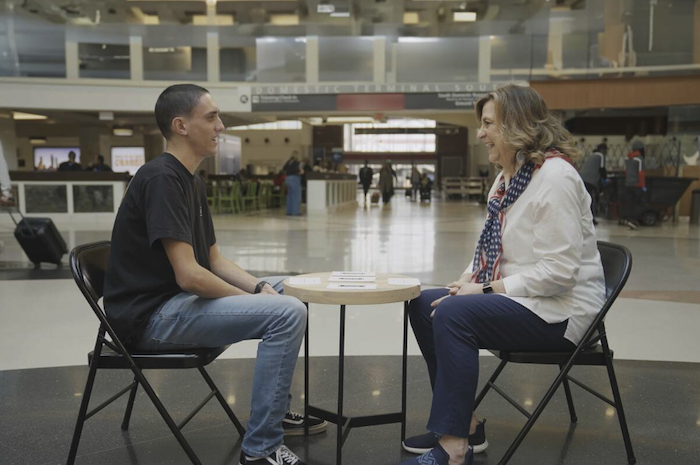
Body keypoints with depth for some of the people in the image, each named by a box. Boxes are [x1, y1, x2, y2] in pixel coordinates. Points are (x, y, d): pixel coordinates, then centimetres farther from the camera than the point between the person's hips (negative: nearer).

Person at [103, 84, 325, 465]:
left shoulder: (191, 181, 12)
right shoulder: (162, 179, -19)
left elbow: (213, 261, 14)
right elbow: (188, 275, -25)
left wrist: (259, 287, -2)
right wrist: (254, 299, -13)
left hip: (178, 299, 10)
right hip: (151, 316, -10)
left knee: (284, 290, 19)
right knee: (287, 313, -22)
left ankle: (277, 411, 27)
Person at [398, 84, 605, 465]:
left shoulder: (554, 177, -19)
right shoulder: (507, 177, 11)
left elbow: (558, 272, -25)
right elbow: (493, 250, 18)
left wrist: (488, 289, -21)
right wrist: (469, 279, -2)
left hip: (558, 310, -10)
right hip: (514, 296, 10)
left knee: (452, 314, -29)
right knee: (423, 305, 5)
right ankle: (464, 424, 10)